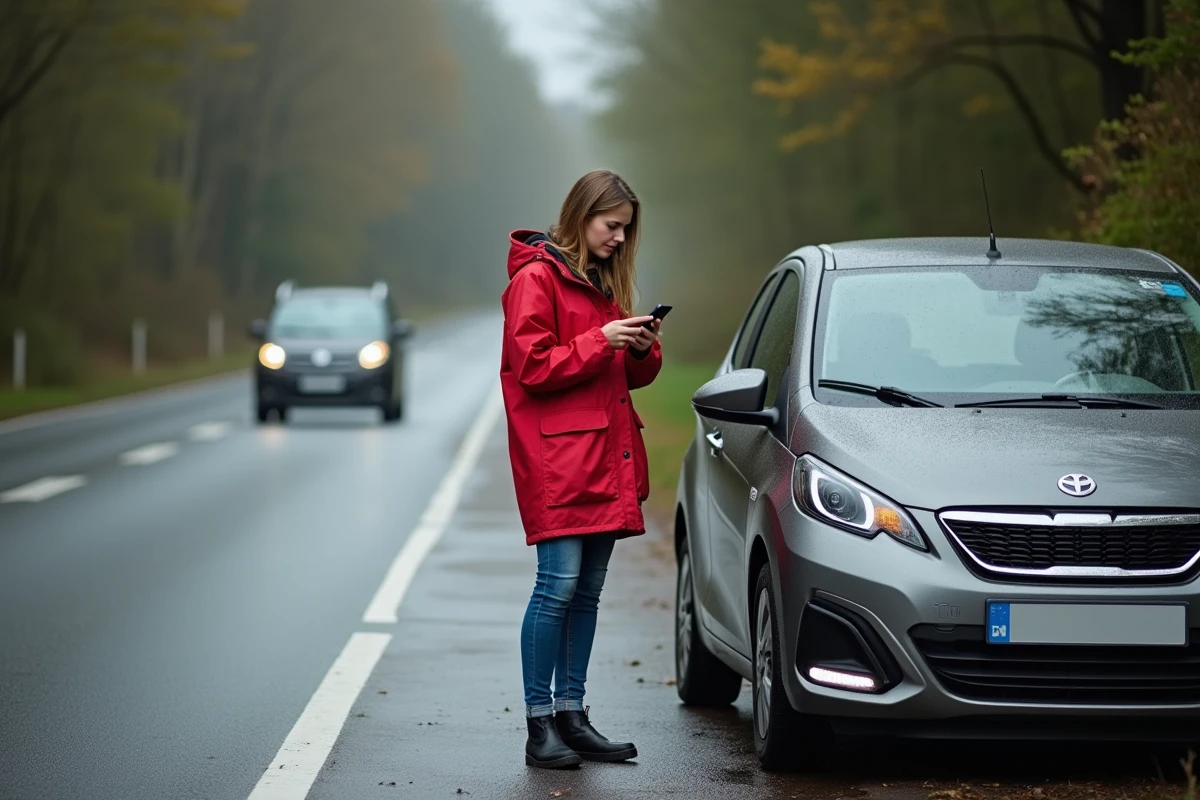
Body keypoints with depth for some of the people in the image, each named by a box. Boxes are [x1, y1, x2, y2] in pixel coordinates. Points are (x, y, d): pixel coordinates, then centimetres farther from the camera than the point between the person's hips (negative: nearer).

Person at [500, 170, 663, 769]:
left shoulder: (602, 281, 21)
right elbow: (532, 367, -13)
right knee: (558, 585, -12)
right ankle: (539, 725, -8)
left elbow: (633, 375, 24)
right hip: (557, 456, -8)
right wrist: (600, 341, -16)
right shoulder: (537, 276, -5)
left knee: (588, 591, 8)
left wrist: (643, 348, 3)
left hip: (605, 457, 8)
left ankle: (572, 715, 13)